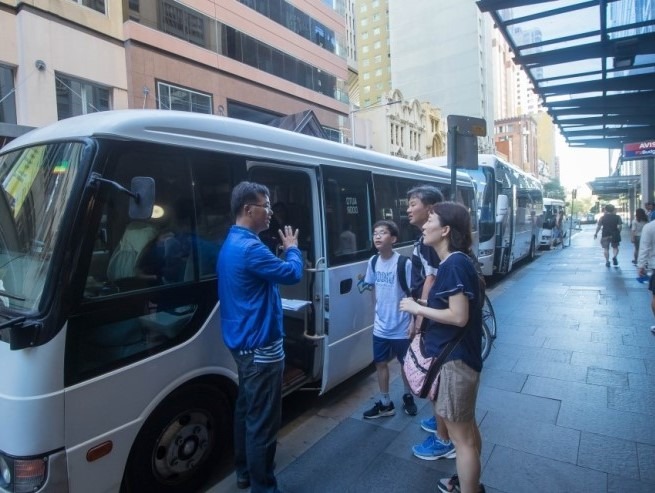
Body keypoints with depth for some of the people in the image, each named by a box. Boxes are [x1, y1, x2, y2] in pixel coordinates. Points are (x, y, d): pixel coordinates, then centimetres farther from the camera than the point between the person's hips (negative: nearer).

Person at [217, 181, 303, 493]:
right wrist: (292, 248, -1)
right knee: (263, 420, 2)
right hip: (260, 346, -11)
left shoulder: (232, 243, 11)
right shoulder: (249, 247, -24)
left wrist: (282, 251, 5)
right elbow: (292, 274, -16)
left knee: (247, 410, 21)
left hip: (244, 342, 11)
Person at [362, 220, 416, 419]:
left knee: (406, 364, 16)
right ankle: (385, 404, 32)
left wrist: (414, 322, -13)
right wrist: (378, 312, 12)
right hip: (380, 326, 5)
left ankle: (408, 397, 41)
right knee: (381, 363, 14)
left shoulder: (404, 263, -19)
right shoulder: (373, 261, -2)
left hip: (401, 327, -4)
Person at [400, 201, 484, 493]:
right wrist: (424, 305, 6)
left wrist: (417, 308, -16)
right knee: (467, 427, 26)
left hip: (453, 359, -10)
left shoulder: (455, 264, -22)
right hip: (458, 356, 10)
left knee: (461, 436, 6)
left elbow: (459, 316, -25)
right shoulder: (455, 262, 8)